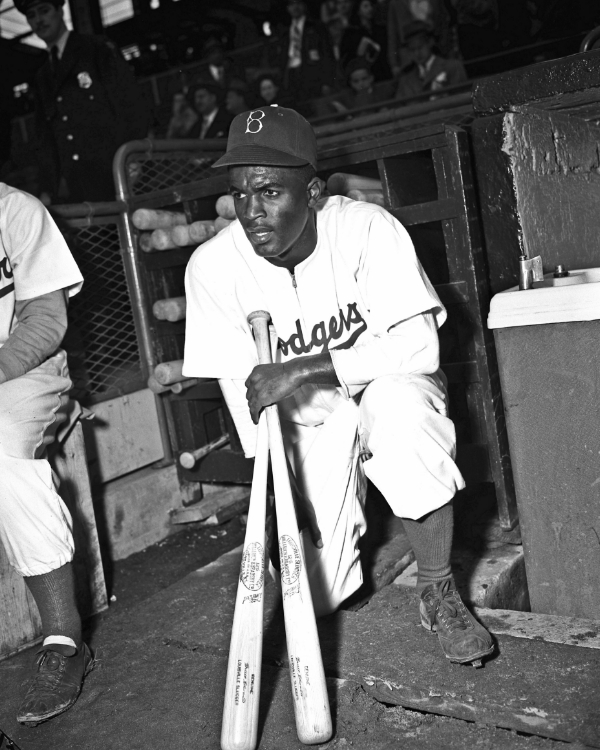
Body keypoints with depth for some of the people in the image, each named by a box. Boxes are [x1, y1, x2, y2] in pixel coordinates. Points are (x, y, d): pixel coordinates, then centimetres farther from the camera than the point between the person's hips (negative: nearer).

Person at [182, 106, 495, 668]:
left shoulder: (366, 228, -21)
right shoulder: (212, 265, -16)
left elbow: (417, 344, -27)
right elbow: (243, 392, -11)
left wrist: (306, 368, -36)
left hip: (388, 390, -1)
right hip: (304, 420, 2)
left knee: (399, 401, -39)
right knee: (315, 593, -9)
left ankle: (439, 595, -17)